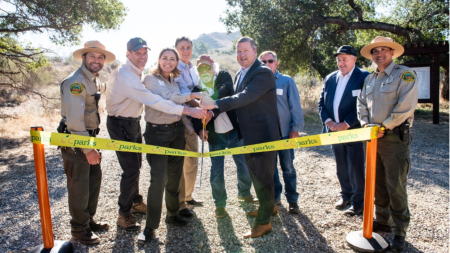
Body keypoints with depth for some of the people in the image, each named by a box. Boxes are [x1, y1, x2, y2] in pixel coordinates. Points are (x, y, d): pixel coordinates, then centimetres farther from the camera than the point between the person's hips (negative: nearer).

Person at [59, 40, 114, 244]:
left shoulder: (95, 81, 9)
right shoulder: (76, 82, -21)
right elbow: (74, 119, -26)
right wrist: (87, 149, -22)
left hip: (89, 137, 9)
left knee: (94, 178, 16)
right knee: (79, 185, 2)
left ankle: (89, 220, 33)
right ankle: (79, 230, 20)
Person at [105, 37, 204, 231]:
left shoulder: (136, 72, 7)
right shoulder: (125, 75, -26)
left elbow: (145, 97, 10)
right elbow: (152, 100, -33)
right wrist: (184, 110, -34)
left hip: (133, 122, 10)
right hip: (121, 125, -10)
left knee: (136, 164, 19)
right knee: (131, 169, -7)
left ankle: (136, 202, 38)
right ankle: (124, 214, 11)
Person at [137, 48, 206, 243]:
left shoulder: (173, 81, 13)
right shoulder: (151, 79, -7)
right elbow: (166, 98, -22)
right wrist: (192, 95, -21)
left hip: (176, 130, 7)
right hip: (157, 132, -6)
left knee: (175, 176, 12)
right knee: (158, 179, -8)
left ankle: (172, 214, 30)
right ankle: (150, 225, 6)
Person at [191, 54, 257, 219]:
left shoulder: (224, 77, -1)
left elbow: (225, 90, -23)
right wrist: (199, 130, -19)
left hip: (235, 131, 0)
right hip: (215, 136, 0)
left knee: (244, 164, 11)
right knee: (217, 171, 3)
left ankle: (244, 193, 38)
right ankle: (219, 204, 23)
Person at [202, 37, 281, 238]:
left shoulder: (264, 73, -16)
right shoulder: (239, 75, 12)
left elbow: (246, 97, -29)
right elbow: (236, 100, 13)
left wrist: (215, 104, -34)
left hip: (263, 133, -9)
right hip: (249, 134, 9)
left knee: (262, 175, 0)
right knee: (255, 172, 21)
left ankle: (264, 222, 15)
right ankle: (269, 206, 42)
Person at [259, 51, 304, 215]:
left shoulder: (287, 81, -2)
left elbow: (295, 106, -2)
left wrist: (295, 128, -8)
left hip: (284, 132, -2)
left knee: (288, 167, 6)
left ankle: (292, 199, 20)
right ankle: (275, 195, 29)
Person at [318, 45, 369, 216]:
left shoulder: (364, 77, -7)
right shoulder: (330, 78, 11)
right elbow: (321, 102, 11)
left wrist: (347, 124, -18)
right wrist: (327, 120, -5)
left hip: (354, 130, -6)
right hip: (334, 130, 6)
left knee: (355, 168, 0)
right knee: (341, 168, 16)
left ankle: (358, 202, 15)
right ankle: (346, 195, 32)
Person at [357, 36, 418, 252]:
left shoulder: (405, 74, -5)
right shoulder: (370, 79, 15)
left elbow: (406, 106, -15)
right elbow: (362, 103, 14)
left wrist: (384, 126, -15)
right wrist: (365, 124, -2)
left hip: (395, 137, -6)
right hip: (373, 137, 6)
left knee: (396, 186, -2)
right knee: (378, 184, 14)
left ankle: (399, 231, 11)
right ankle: (383, 221, 28)